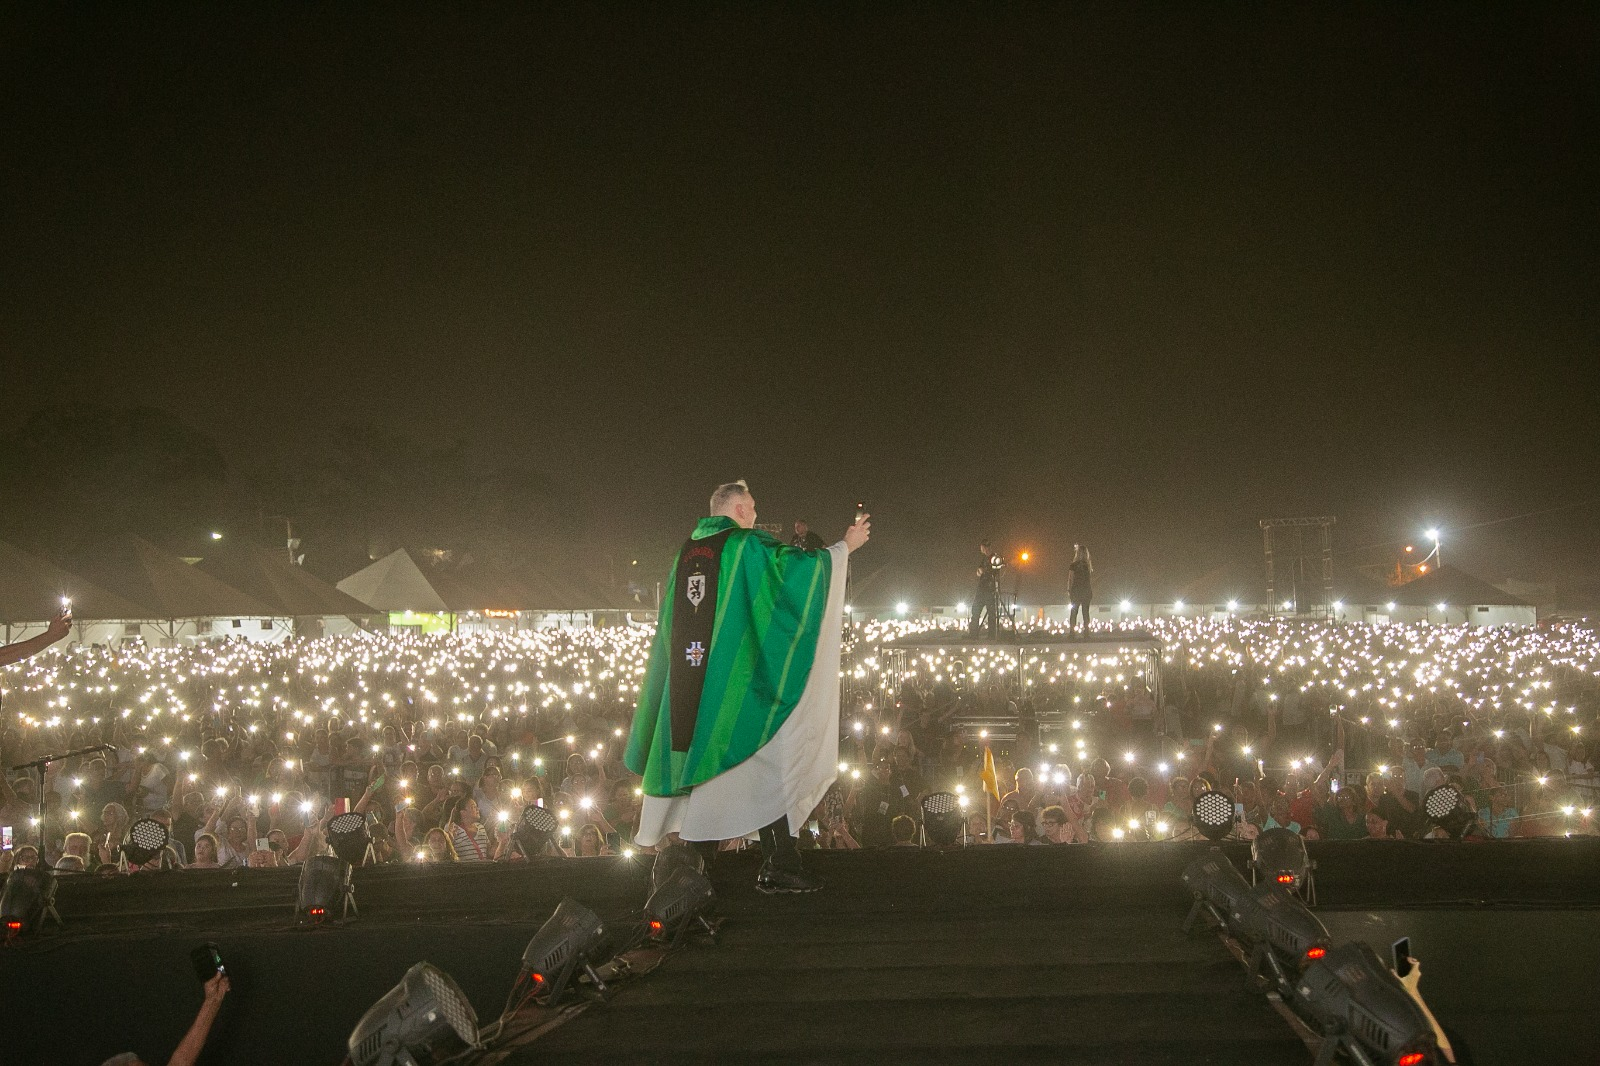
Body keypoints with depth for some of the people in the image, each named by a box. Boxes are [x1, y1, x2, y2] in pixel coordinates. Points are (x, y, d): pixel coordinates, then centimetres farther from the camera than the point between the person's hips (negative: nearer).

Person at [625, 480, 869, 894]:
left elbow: (671, 621, 21)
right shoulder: (747, 545, -5)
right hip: (737, 682, -6)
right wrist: (846, 546, 4)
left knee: (693, 762, 12)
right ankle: (780, 864, -6)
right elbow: (801, 564, -10)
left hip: (688, 680, 6)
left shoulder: (686, 552, 14)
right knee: (764, 763, -3)